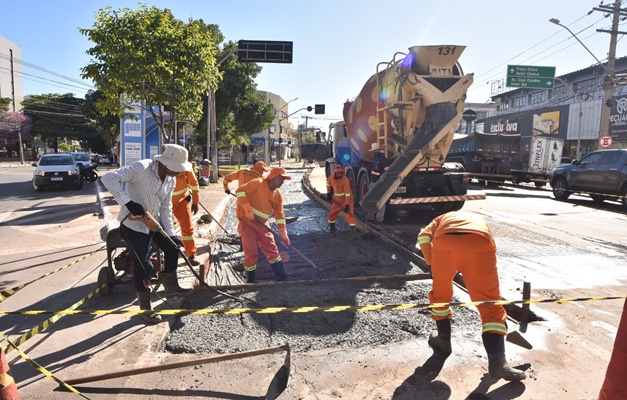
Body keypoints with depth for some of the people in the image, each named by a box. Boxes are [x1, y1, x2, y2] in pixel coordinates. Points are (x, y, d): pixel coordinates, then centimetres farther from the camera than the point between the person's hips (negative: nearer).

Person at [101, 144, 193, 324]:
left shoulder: (170, 179, -2)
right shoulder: (141, 168, -26)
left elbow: (166, 207, 5)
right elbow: (108, 178, -32)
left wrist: (170, 233, 1)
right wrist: (128, 202, -38)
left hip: (154, 221, 8)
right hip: (134, 223, -8)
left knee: (172, 248, 9)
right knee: (143, 264, -3)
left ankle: (171, 287, 30)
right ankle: (145, 308, 14)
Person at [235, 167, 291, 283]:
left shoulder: (278, 195, 3)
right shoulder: (258, 183, -15)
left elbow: (279, 215, 8)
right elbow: (240, 191, -22)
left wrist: (283, 234, 3)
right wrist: (248, 209, -26)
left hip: (262, 226, 6)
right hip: (247, 223, -6)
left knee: (272, 251, 5)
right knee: (251, 254, -3)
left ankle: (282, 277, 15)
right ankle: (251, 280, 15)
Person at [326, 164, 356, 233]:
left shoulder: (345, 180, -29)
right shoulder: (331, 177, -12)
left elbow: (347, 193, -29)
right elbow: (328, 184, 13)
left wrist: (347, 205, -31)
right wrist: (328, 193, 10)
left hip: (346, 198, -5)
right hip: (337, 199, 6)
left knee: (349, 213, -13)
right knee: (332, 212, 9)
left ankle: (353, 228, -6)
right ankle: (331, 227, 26)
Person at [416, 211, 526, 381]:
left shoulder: (441, 219, 41)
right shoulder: (479, 220, 45)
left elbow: (423, 236, 16)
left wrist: (432, 263, 27)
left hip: (445, 243, 0)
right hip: (479, 245, 1)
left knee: (440, 295, 24)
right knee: (491, 305, 12)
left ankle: (444, 341, 39)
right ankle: (497, 362, 4)